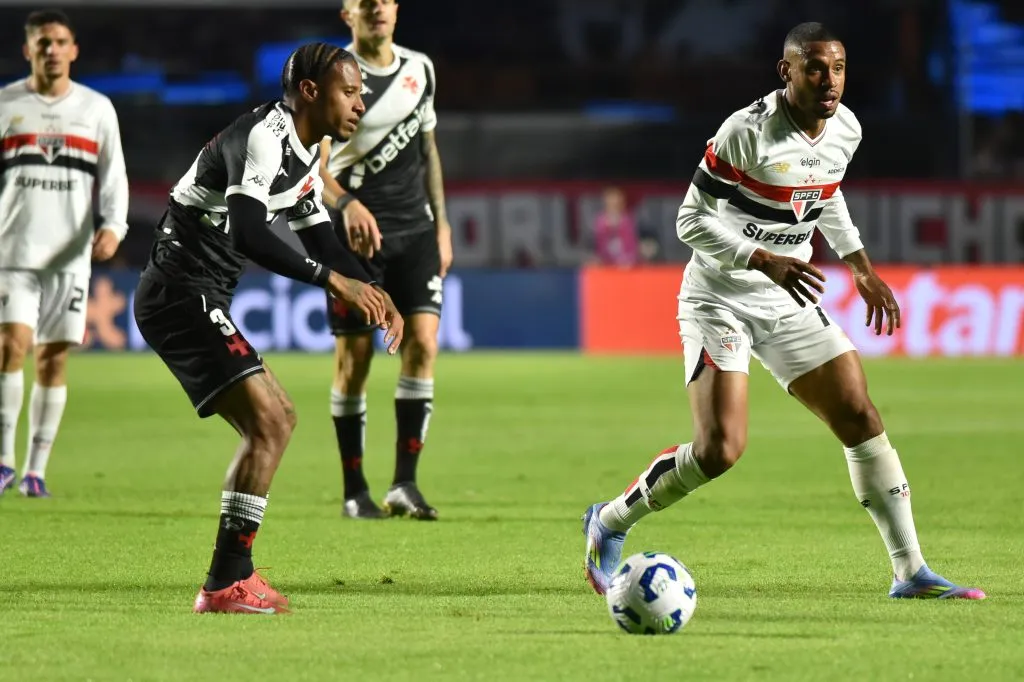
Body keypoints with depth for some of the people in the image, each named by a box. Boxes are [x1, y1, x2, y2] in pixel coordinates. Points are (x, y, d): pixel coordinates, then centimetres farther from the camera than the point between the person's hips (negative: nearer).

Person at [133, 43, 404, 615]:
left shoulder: (305, 153, 15)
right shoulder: (264, 137, -18)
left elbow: (322, 240, 22)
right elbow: (249, 233, -32)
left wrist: (375, 295, 6)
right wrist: (334, 280, -32)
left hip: (201, 301, 11)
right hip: (182, 294, -11)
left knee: (278, 418, 17)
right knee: (266, 422, -16)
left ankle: (234, 575, 19)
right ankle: (227, 585, -14)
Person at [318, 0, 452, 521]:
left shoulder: (420, 69, 11)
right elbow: (312, 164, -16)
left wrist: (441, 225, 17)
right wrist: (347, 205, -34)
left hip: (415, 229, 4)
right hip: (355, 231, -4)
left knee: (423, 342, -9)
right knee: (353, 357, -1)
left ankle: (404, 484, -5)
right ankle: (354, 491, 9)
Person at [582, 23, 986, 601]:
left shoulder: (846, 129, 1)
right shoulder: (748, 131, -21)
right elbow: (692, 220, -18)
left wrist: (861, 267, 18)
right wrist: (767, 262, -27)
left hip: (790, 302, 7)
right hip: (720, 299, -7)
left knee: (861, 419, -1)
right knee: (721, 448, -18)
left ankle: (911, 572, 5)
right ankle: (610, 522, 6)